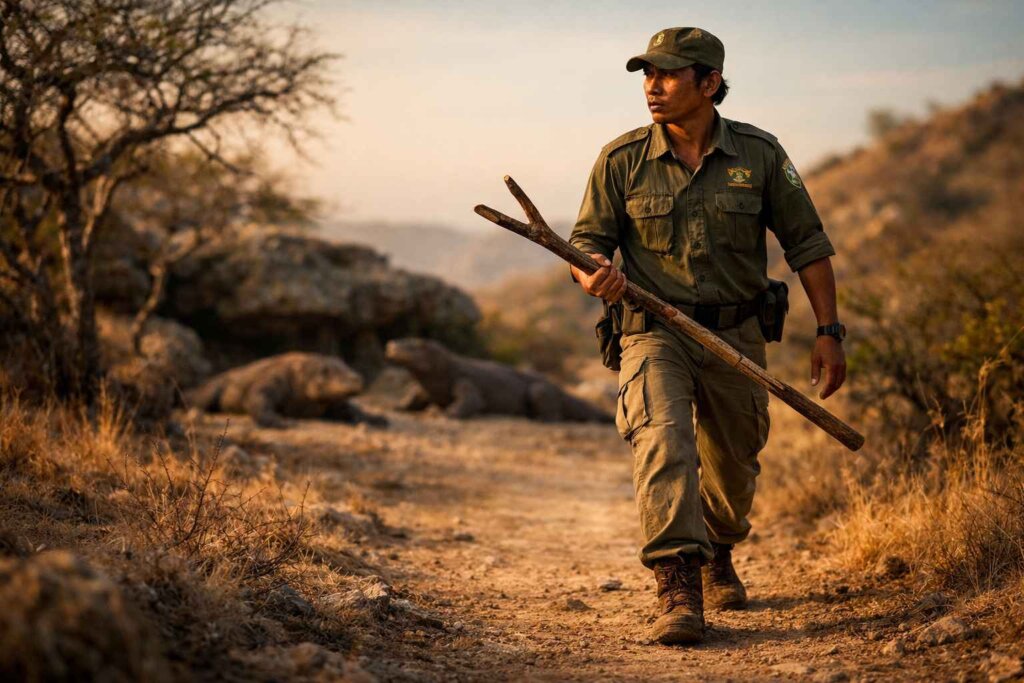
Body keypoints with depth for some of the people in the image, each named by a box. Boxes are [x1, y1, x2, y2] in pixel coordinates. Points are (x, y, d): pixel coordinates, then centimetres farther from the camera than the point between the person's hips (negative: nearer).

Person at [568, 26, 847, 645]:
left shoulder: (759, 154, -3)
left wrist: (830, 331, -1)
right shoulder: (622, 160, -4)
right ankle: (678, 590, -29)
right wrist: (595, 275, -25)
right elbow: (587, 241, -1)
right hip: (655, 333, -2)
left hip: (736, 337, 2)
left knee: (734, 466, 15)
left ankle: (718, 557, 45)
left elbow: (807, 245, 3)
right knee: (663, 440, -26)